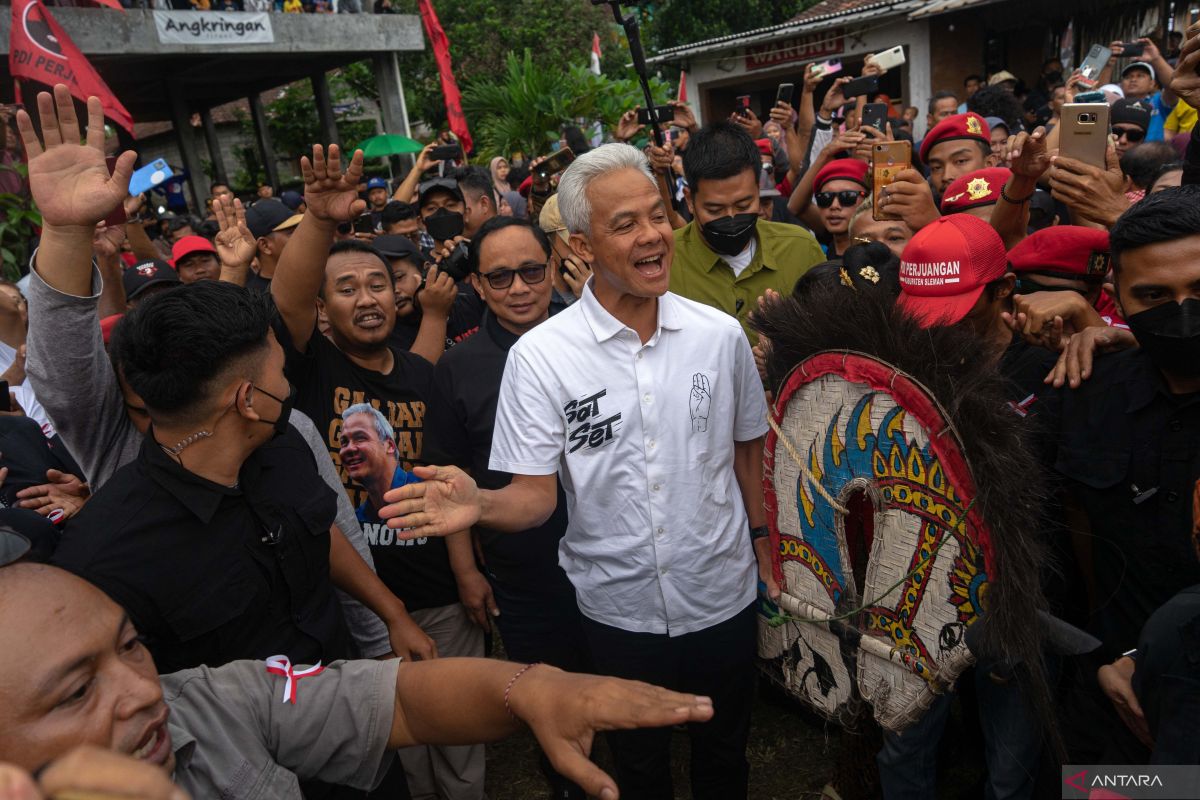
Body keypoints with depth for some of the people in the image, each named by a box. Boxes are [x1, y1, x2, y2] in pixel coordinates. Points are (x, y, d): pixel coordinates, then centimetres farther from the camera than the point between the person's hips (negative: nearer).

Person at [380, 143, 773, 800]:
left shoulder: (719, 334, -7)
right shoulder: (538, 356, -15)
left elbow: (747, 446, 6)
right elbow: (535, 495, -14)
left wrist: (761, 541, 9)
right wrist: (481, 505, -34)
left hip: (724, 598, 2)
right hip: (620, 611, -1)